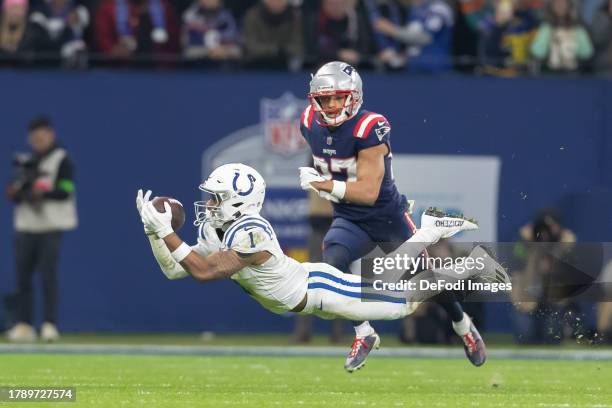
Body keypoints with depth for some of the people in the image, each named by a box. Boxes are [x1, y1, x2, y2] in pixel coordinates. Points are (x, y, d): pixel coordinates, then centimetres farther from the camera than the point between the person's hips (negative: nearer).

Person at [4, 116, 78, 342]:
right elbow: (15, 194, 20)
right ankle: (24, 325, 9)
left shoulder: (61, 160, -2)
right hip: (25, 226, 6)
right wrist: (13, 193, -2)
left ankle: (50, 325, -11)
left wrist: (43, 194, -24)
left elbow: (65, 193, -12)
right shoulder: (24, 162, 17)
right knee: (22, 276, 4)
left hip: (51, 226, -6)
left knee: (48, 276, -11)